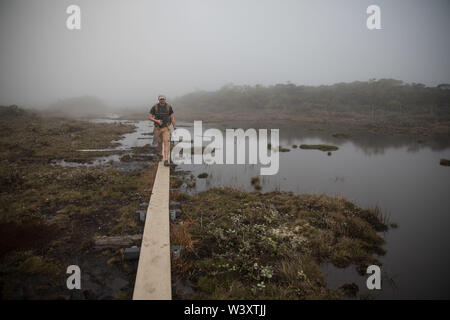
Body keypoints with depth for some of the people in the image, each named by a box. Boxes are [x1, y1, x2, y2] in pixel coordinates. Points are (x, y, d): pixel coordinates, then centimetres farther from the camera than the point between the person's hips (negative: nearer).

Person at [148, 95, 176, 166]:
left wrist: (175, 128, -4)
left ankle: (166, 160, -18)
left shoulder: (169, 107, -5)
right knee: (159, 142, 15)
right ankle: (160, 154, 47)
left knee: (166, 143, -15)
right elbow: (150, 117, -3)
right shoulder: (155, 107, -6)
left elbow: (172, 117, -1)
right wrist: (157, 121, -22)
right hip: (158, 128, 1)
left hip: (166, 128, -1)